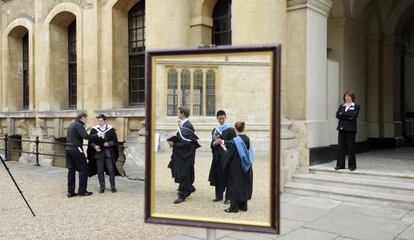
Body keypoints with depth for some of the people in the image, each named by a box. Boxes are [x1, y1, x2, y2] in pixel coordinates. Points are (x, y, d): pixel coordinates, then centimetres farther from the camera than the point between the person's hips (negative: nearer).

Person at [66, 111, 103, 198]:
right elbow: (86, 136, -24)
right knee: (83, 169, 1)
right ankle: (82, 191, 3)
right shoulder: (79, 125, -11)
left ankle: (70, 192, 12)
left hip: (68, 149, 9)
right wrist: (97, 135, -16)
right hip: (76, 150, -9)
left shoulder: (71, 125, 17)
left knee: (71, 170, 10)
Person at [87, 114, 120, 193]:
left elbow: (115, 141, 1)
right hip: (98, 153, 1)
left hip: (108, 153, -1)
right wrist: (94, 146, -15)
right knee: (100, 171, 5)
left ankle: (113, 187, 12)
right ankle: (102, 187, 16)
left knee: (111, 170, 0)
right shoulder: (94, 130, 3)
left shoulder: (111, 129, 0)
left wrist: (108, 144, -17)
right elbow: (91, 141, 5)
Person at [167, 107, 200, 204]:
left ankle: (182, 195, 5)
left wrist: (174, 144, -19)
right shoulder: (182, 124, 10)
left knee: (183, 173, -2)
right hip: (180, 153, 10)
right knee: (179, 173, 17)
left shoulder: (187, 125, -19)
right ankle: (189, 188, 34)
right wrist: (172, 140, 1)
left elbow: (186, 141, -25)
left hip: (186, 154, -9)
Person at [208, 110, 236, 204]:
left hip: (227, 156, -5)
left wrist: (223, 142, -15)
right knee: (217, 176, 5)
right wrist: (214, 143, -6)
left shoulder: (230, 129, -2)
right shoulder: (214, 130, 15)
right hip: (217, 156, 5)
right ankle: (219, 196, 15)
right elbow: (212, 143, 16)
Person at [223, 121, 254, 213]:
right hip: (246, 168, 6)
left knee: (235, 186, 2)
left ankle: (234, 207, 4)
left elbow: (230, 155, -13)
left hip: (236, 167, -6)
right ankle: (243, 206, 21)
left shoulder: (234, 141, -16)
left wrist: (226, 167, -2)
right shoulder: (247, 139, 2)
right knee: (244, 185, 14)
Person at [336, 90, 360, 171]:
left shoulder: (356, 106, 5)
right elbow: (338, 115, 0)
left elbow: (354, 115, -12)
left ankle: (352, 165, 7)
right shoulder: (341, 106, 16)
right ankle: (340, 165, 8)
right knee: (340, 147, 2)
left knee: (351, 147, -2)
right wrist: (348, 116, -12)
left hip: (350, 129, -4)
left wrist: (343, 113, -9)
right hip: (341, 128, 4)